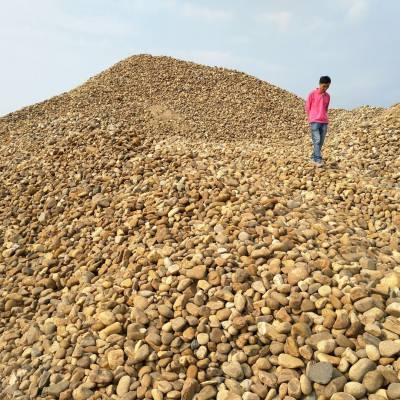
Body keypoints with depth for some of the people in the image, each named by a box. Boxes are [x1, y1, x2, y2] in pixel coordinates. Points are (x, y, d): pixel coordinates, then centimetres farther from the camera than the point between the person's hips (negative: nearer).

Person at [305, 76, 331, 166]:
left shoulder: (327, 96, 11)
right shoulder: (312, 94, -3)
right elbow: (307, 108, 3)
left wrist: (324, 117, 11)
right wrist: (311, 119, 6)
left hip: (324, 122, 5)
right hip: (314, 121, -5)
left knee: (321, 142, 5)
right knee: (317, 141, -15)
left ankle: (313, 158, 18)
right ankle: (318, 160, -17)